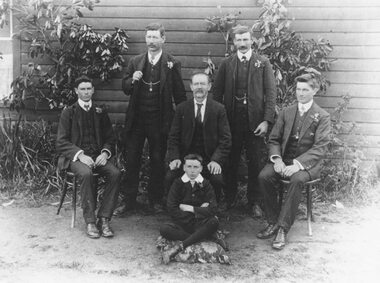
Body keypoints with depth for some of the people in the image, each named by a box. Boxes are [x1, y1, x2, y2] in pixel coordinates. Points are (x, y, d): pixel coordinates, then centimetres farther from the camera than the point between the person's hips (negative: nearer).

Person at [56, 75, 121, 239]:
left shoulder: (100, 113, 16)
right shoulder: (68, 113, 7)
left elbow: (110, 138, 16)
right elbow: (61, 142, -1)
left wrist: (105, 153, -6)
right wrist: (80, 154, -17)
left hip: (98, 156, 3)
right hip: (76, 157, -3)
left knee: (115, 173, -27)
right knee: (86, 173, -36)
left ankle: (104, 219, -22)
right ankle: (90, 221, -26)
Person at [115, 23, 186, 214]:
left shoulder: (172, 64, 0)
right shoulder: (135, 62, 8)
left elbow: (179, 94, 0)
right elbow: (125, 89, 9)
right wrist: (132, 80, -13)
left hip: (159, 120, -2)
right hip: (136, 119, 2)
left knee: (158, 161, 7)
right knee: (132, 160, 6)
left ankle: (155, 200, 22)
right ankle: (128, 200, 16)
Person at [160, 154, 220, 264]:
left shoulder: (206, 184, 2)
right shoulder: (178, 184, 1)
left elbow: (212, 210, -11)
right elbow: (172, 210, -9)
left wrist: (189, 208, -10)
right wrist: (198, 210, -11)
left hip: (200, 226, 0)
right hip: (182, 225, 0)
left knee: (214, 222, -32)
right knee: (164, 229, -29)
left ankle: (178, 247, -34)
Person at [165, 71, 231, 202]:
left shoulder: (219, 109, 5)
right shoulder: (181, 108, 9)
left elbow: (225, 139, 0)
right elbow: (173, 137, 7)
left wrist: (217, 160, -14)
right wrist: (174, 158, -9)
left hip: (209, 158, -1)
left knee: (217, 179, -29)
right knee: (169, 177, -25)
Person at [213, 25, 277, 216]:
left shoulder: (263, 63, 3)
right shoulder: (226, 64, 7)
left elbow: (270, 93, -1)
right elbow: (217, 93, 7)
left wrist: (267, 120, -10)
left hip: (254, 120, -1)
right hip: (231, 120, 1)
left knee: (256, 163, 5)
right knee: (230, 162, 9)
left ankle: (254, 202, 17)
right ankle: (228, 198, 23)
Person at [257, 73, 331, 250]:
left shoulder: (322, 117, -1)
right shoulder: (286, 113, 13)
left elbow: (320, 148, -10)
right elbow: (273, 139, 11)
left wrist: (297, 164, -24)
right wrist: (277, 159, -10)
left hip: (307, 164, -4)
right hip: (284, 159, 4)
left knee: (297, 179, -36)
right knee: (263, 176, -24)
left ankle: (283, 228, -29)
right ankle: (273, 222, -11)